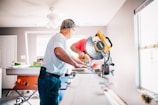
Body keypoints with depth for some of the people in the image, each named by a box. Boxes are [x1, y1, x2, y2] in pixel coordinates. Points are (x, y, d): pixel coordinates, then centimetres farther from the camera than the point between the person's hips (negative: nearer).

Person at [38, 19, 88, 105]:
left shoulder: (60, 38, 18)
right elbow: (58, 52, -38)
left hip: (51, 78, 10)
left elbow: (68, 55, 31)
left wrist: (83, 64, 37)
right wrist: (75, 64, -25)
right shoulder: (59, 37, -14)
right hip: (49, 78, -10)